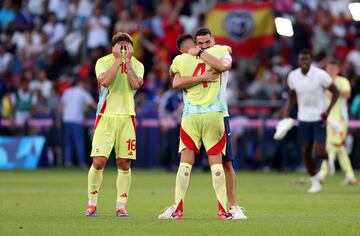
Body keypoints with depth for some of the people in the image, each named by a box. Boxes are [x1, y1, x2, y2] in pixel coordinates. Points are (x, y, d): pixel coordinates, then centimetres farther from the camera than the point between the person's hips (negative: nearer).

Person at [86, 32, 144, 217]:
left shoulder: (137, 65, 6)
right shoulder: (103, 62, -1)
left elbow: (136, 84, -14)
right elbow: (105, 81, -21)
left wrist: (128, 61, -11)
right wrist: (118, 60, -15)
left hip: (126, 118, 2)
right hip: (106, 117, -2)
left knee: (124, 164, 1)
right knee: (98, 162, -10)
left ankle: (121, 206, 9)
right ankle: (92, 204, 5)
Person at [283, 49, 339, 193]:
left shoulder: (320, 75, -14)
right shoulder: (293, 76, -2)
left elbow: (335, 92, -5)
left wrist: (328, 111, -17)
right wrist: (286, 115, 1)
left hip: (319, 118, -4)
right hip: (303, 119, 4)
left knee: (319, 153, -13)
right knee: (305, 153, 2)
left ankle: (329, 157, 24)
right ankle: (315, 183, 19)